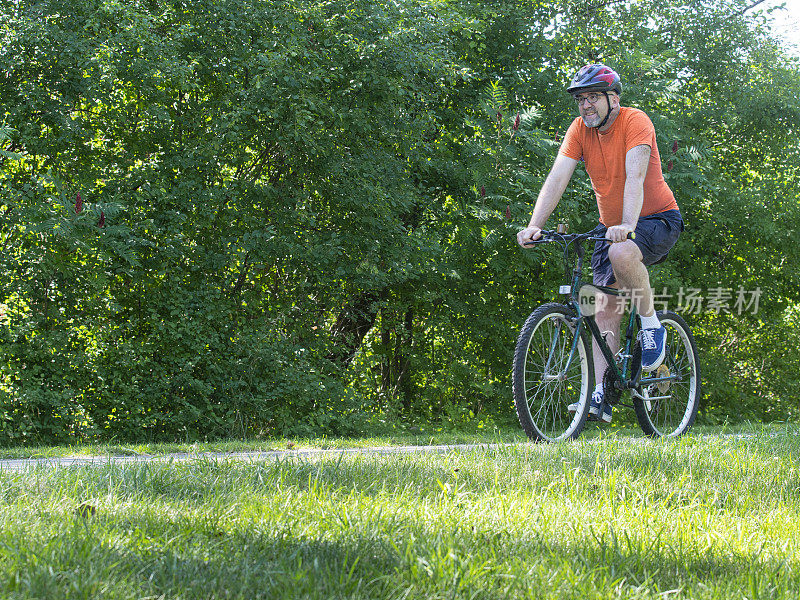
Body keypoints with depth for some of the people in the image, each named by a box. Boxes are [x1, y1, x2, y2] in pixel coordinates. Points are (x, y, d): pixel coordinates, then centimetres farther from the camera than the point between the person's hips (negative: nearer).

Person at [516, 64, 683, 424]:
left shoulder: (635, 122, -19)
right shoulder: (580, 130, -4)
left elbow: (635, 176, -32)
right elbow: (557, 178, -14)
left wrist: (627, 225, -47)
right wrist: (534, 226, -29)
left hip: (658, 218, -6)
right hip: (612, 226, 6)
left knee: (621, 253, -37)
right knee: (605, 308, -4)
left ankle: (651, 325, -14)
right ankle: (600, 397, -7)